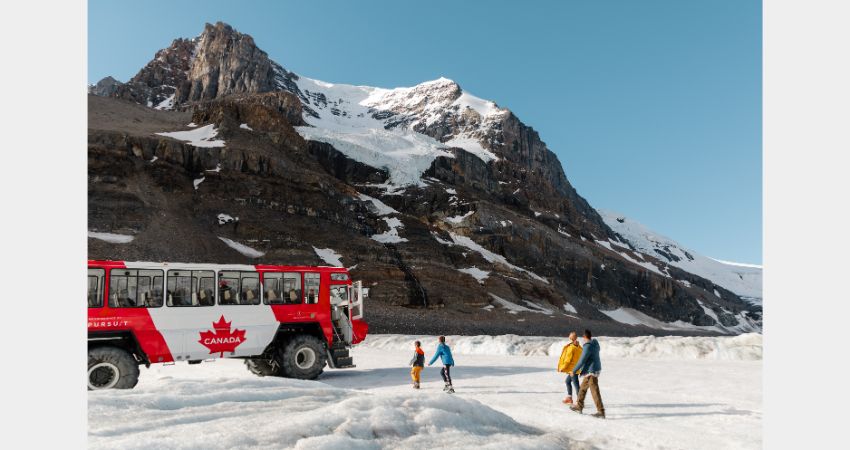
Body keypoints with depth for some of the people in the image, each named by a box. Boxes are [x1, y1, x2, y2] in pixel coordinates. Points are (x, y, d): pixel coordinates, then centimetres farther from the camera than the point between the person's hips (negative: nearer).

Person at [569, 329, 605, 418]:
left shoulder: (588, 347, -22)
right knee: (583, 388, 19)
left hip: (591, 371, -10)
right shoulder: (595, 343, 4)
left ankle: (601, 412, -3)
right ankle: (579, 406, 29)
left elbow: (581, 361, -21)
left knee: (595, 391, -6)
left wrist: (574, 371, -12)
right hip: (595, 369, 10)